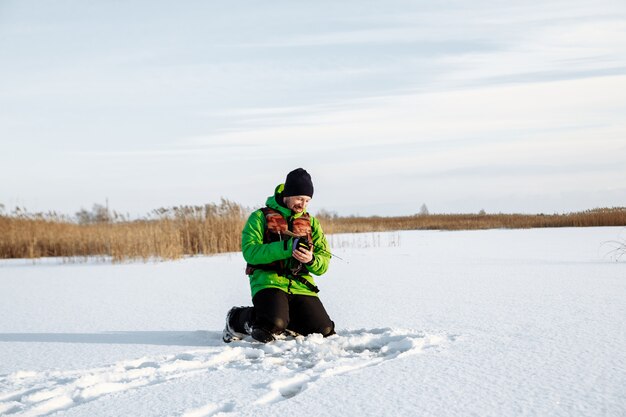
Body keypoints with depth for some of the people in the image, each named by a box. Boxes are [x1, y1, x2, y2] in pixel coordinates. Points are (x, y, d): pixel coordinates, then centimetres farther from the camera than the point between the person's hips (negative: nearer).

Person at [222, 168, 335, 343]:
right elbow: (250, 252, -12)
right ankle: (238, 318, 2)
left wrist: (311, 259, -16)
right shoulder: (261, 217, 3)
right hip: (268, 282, -5)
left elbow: (324, 263, 9)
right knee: (270, 329, -31)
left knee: (325, 332, -11)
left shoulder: (311, 222, 16)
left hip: (301, 286, 5)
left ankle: (285, 317, 17)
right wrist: (287, 247, -21)